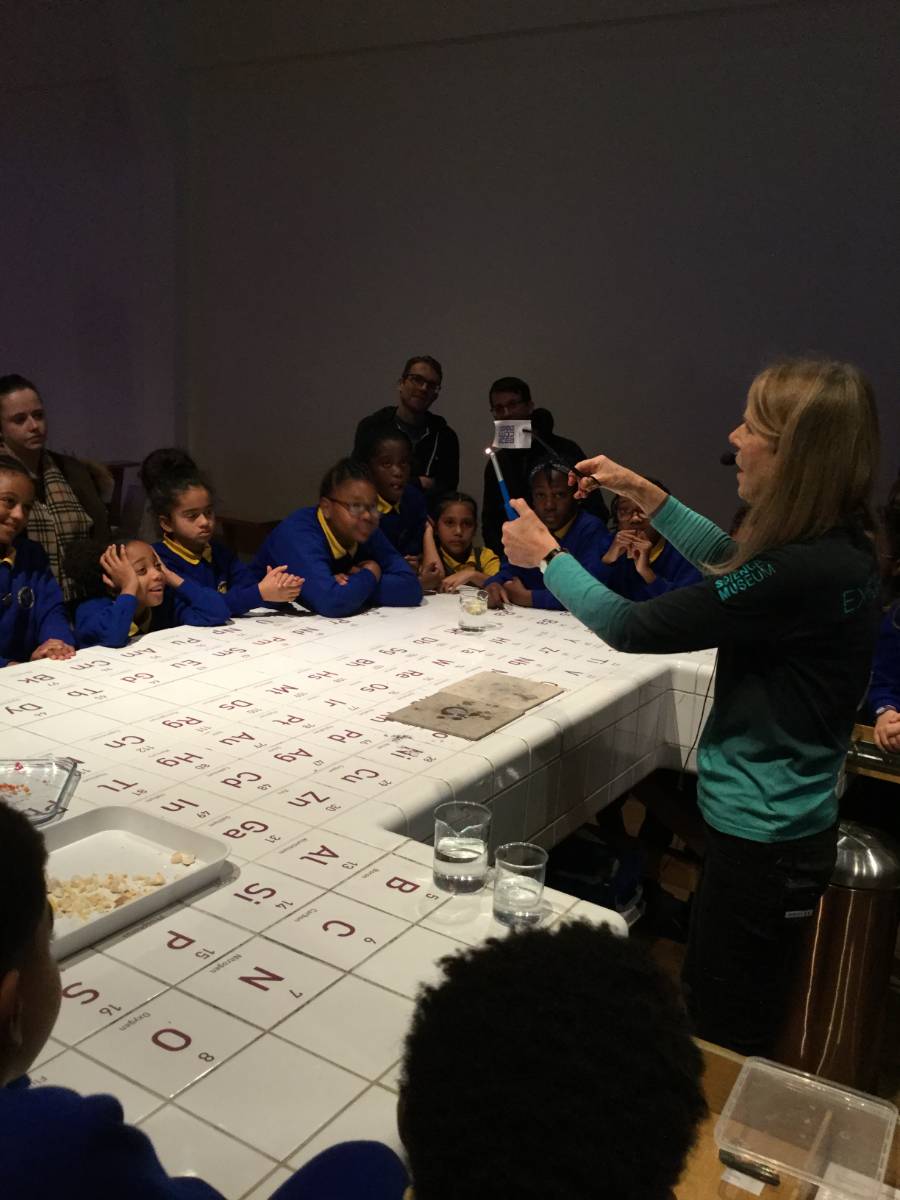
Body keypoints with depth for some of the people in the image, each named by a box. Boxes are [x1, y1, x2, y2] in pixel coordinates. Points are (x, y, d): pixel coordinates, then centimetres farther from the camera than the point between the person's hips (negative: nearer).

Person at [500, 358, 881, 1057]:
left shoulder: (800, 572, -30)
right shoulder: (841, 547, -1)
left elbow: (632, 629, -23)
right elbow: (735, 564, 18)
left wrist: (546, 555, -7)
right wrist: (646, 494, 14)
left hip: (763, 843, -9)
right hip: (785, 823, 9)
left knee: (726, 1036, 10)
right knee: (711, 1004, 26)